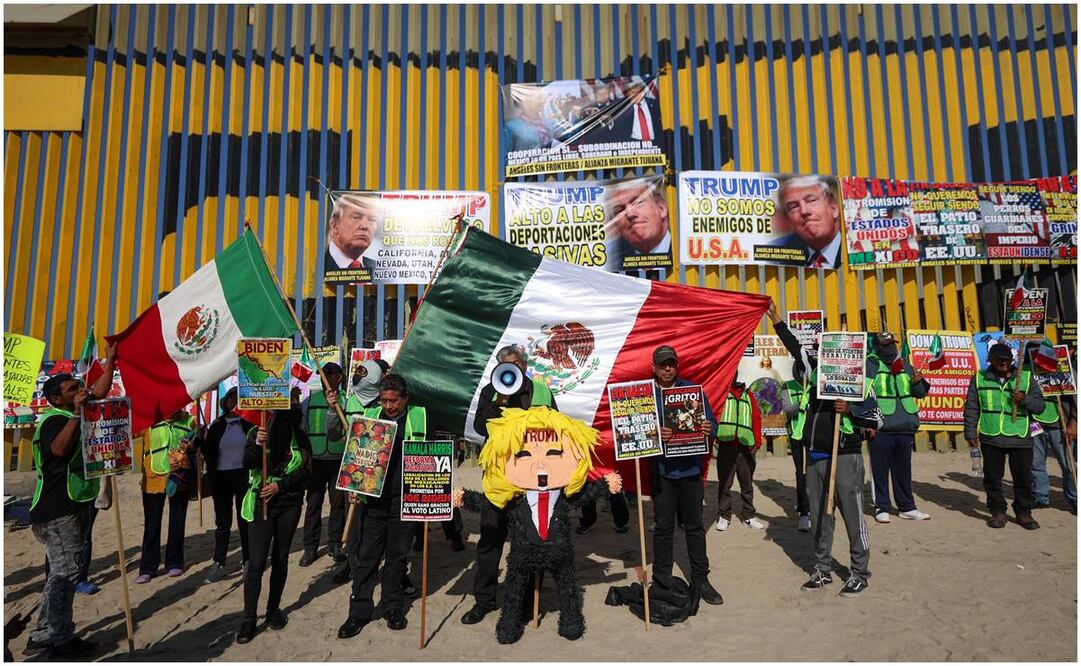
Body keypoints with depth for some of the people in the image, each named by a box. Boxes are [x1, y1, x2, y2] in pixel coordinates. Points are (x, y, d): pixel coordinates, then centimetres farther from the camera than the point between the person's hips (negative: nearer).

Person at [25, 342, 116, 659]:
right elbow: (59, 448, -34)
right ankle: (58, 641, 0)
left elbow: (99, 391, 21)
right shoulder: (54, 420, -14)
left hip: (71, 505, 10)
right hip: (59, 508, -10)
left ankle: (45, 635, 25)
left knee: (64, 570, 15)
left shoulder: (71, 416, 13)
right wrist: (77, 414, -37)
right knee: (64, 571, -6)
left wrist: (110, 360, 19)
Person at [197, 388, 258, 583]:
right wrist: (199, 440, -12)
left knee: (245, 519, 7)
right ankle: (218, 563, 14)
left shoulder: (249, 424, -1)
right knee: (222, 521, 7)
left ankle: (248, 561, 17)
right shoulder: (217, 426, 7)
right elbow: (209, 452, 4)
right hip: (221, 477, 2)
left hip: (244, 476, -2)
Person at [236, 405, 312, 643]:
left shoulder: (300, 437, 2)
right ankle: (249, 619, 3)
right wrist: (257, 445, -29)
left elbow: (306, 471, -1)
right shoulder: (257, 432, -1)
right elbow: (247, 464, -12)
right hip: (261, 503, -2)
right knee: (256, 563, -5)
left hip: (290, 504, 2)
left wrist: (280, 485, -11)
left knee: (280, 559, 11)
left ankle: (274, 609, 25)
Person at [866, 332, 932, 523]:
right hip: (880, 429, -5)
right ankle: (882, 508, 11)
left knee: (903, 470, 14)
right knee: (880, 470, 1)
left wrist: (918, 382, -5)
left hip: (905, 428, 6)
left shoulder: (905, 365, 14)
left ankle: (907, 507, 24)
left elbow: (920, 393, 17)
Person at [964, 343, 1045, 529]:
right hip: (990, 438, 0)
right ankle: (998, 511, 18)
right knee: (992, 477, 6)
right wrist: (970, 432, 1)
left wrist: (1025, 400, -15)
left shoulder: (1026, 377, 7)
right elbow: (971, 408, 7)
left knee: (1023, 478, 6)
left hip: (1020, 438, 0)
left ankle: (1024, 512, 21)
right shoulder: (979, 378, 6)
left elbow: (1039, 405, 6)